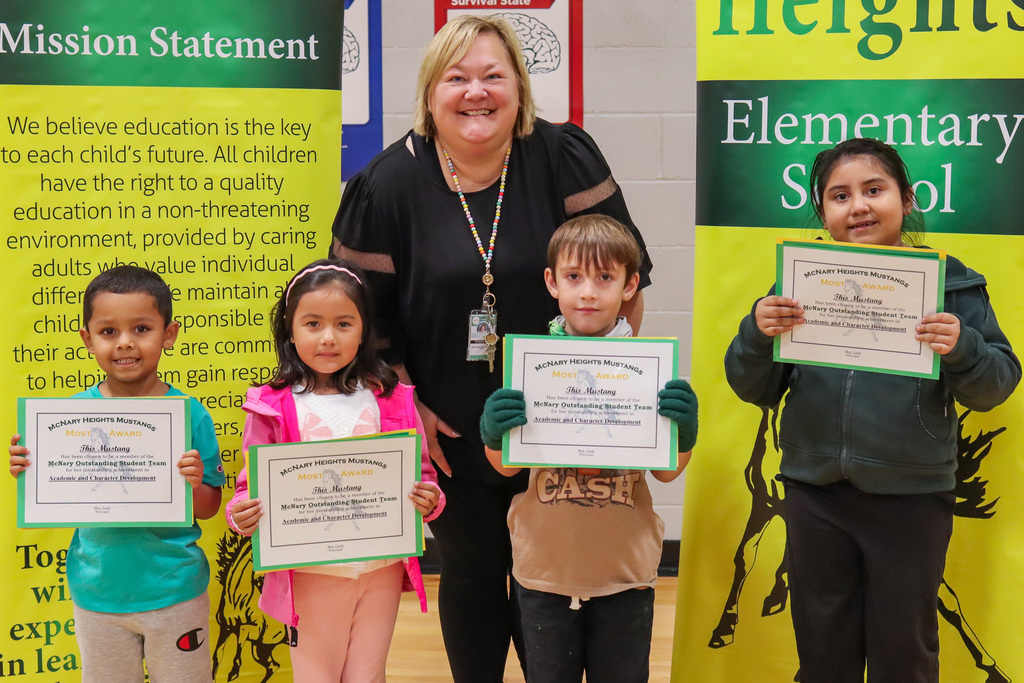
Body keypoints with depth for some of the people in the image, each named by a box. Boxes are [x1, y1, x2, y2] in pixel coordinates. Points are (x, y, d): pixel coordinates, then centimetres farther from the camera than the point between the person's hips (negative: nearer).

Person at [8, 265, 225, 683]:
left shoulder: (190, 414, -11)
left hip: (174, 591, -2)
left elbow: (208, 509, -3)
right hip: (97, 592, 2)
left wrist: (192, 486, -24)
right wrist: (28, 473, -17)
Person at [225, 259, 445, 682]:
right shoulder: (273, 408, -3)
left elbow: (420, 475, 7)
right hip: (311, 576, -1)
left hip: (381, 569, 2)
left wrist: (427, 500, -14)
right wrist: (242, 514, -19)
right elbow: (254, 485, 1)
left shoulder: (392, 400, 2)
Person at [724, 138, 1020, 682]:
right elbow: (753, 389, 3)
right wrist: (757, 334, -16)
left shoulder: (949, 281, -3)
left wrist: (961, 349, -24)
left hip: (912, 498, -2)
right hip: (816, 494, 2)